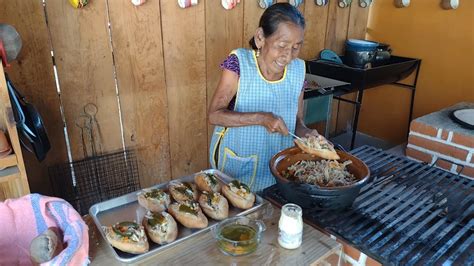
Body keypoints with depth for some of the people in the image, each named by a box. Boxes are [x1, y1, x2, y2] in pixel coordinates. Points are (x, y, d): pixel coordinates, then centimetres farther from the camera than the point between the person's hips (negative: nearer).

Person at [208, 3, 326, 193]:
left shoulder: (298, 69, -5)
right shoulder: (239, 62, -16)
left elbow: (296, 120, 3)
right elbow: (214, 115, -19)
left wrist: (305, 133, -18)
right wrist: (261, 118, -30)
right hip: (236, 164, -3)